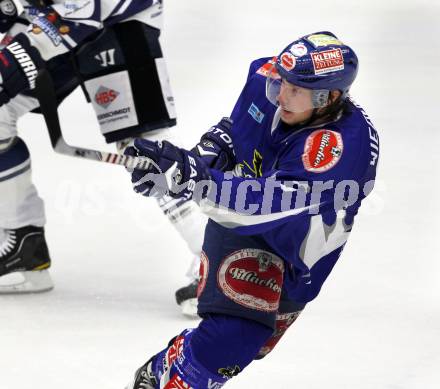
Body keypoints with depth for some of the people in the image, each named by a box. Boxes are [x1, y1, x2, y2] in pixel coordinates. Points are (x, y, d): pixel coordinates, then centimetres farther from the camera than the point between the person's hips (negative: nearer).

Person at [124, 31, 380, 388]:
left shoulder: (342, 145, -34)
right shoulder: (267, 75, -13)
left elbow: (269, 201, -45)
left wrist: (188, 176, -52)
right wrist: (218, 140, -5)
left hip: (297, 249, -4)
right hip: (238, 220, 4)